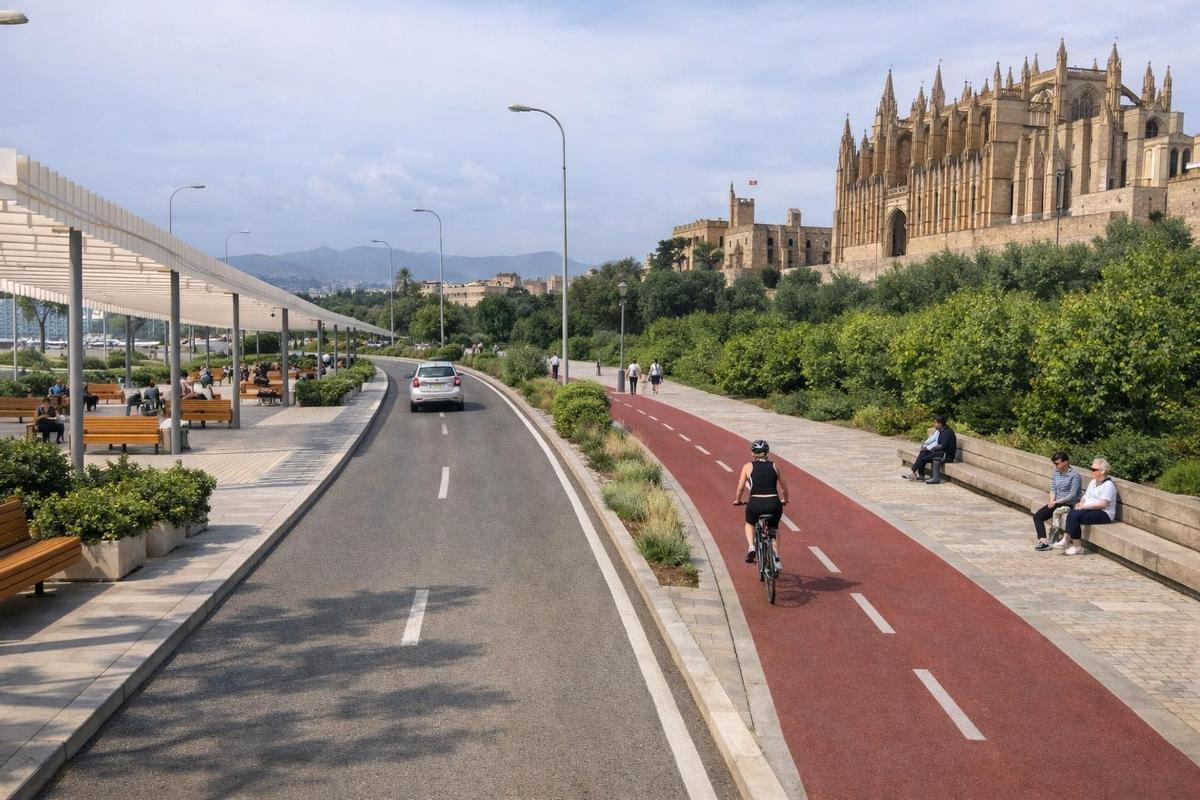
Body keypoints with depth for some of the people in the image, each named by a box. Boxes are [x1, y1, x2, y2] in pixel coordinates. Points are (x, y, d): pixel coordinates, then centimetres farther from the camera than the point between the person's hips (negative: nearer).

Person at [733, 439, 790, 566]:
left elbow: (740, 488, 6)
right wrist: (784, 500, 36)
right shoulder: (774, 466, 13)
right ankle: (776, 554, 13)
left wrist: (737, 501, 25)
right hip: (774, 504, 2)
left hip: (755, 504, -1)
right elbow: (784, 487, 18)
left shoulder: (748, 466, 8)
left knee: (749, 524, 31)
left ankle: (751, 547, 7)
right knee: (773, 529, 31)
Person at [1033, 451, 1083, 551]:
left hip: (1069, 504, -8)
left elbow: (1073, 495, -17)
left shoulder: (1074, 475, -12)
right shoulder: (1056, 473, 10)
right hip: (1056, 503, 8)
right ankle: (1043, 541, -23)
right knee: (1037, 516, -10)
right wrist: (1051, 501, -8)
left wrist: (1055, 502, -16)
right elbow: (1053, 490, 11)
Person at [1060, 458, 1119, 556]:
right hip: (1090, 509, 8)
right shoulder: (1093, 482, 17)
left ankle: (1077, 547, -21)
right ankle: (1066, 539, -28)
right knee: (1071, 513, -21)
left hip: (1104, 513, -8)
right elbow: (1086, 495, 21)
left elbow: (1103, 504, -20)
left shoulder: (1108, 484, -12)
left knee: (1075, 516, -28)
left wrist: (1085, 506, -19)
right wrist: (1081, 503, -2)